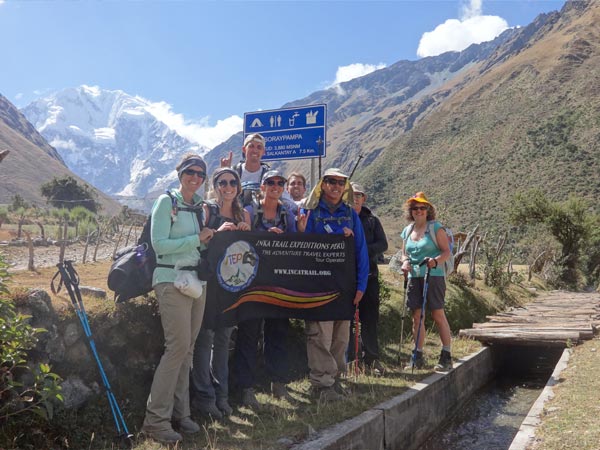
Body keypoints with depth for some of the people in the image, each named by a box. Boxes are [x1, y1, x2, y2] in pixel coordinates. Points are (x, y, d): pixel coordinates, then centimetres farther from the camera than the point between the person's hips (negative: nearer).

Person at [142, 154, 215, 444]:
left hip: (197, 281, 7)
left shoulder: (199, 207, 15)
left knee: (188, 349, 9)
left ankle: (179, 412, 18)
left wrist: (208, 239, -1)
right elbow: (159, 244, -15)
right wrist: (196, 239, -14)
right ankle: (156, 419, -3)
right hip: (172, 280, -7)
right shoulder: (166, 202, -5)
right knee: (178, 346, -12)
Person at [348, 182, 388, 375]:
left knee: (370, 318, 5)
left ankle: (372, 358, 16)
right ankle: (348, 359, 12)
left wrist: (363, 250, -13)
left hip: (369, 274, 2)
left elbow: (383, 244, 2)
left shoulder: (372, 220, 12)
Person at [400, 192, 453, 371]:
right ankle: (418, 356, 14)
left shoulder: (435, 227, -2)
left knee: (438, 315, -4)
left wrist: (436, 261, -24)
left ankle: (446, 356, 5)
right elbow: (404, 253, 22)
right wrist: (405, 262, 0)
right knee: (417, 316, 6)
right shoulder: (407, 230, 14)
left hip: (433, 276, -5)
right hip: (414, 277, 5)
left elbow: (447, 251, -5)